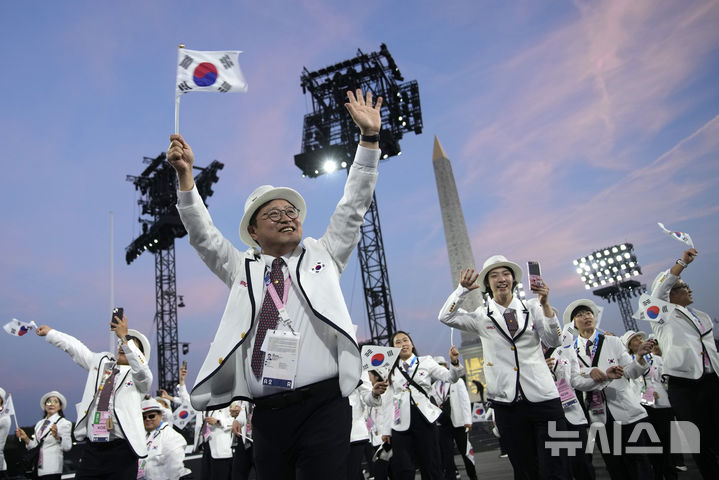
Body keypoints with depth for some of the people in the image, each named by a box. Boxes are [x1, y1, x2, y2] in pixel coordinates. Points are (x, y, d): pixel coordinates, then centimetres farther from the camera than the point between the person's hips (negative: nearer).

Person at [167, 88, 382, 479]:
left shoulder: (323, 255, 12)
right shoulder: (242, 268, 16)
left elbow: (353, 207, 7)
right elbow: (202, 234, 10)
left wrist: (369, 137, 1)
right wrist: (185, 173, -1)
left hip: (323, 406, -2)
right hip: (267, 413, 2)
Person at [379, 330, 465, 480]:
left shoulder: (426, 362, 7)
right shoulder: (391, 370, 10)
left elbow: (450, 378, -2)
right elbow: (387, 402, 10)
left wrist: (454, 362, -22)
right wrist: (386, 430, 8)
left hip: (424, 419, -1)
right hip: (401, 424, 1)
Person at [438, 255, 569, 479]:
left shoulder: (531, 307, 6)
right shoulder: (482, 315, 4)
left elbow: (554, 341, -2)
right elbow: (446, 317, -7)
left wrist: (545, 305, -13)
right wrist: (463, 289, -14)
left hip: (543, 397, 0)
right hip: (507, 403, 0)